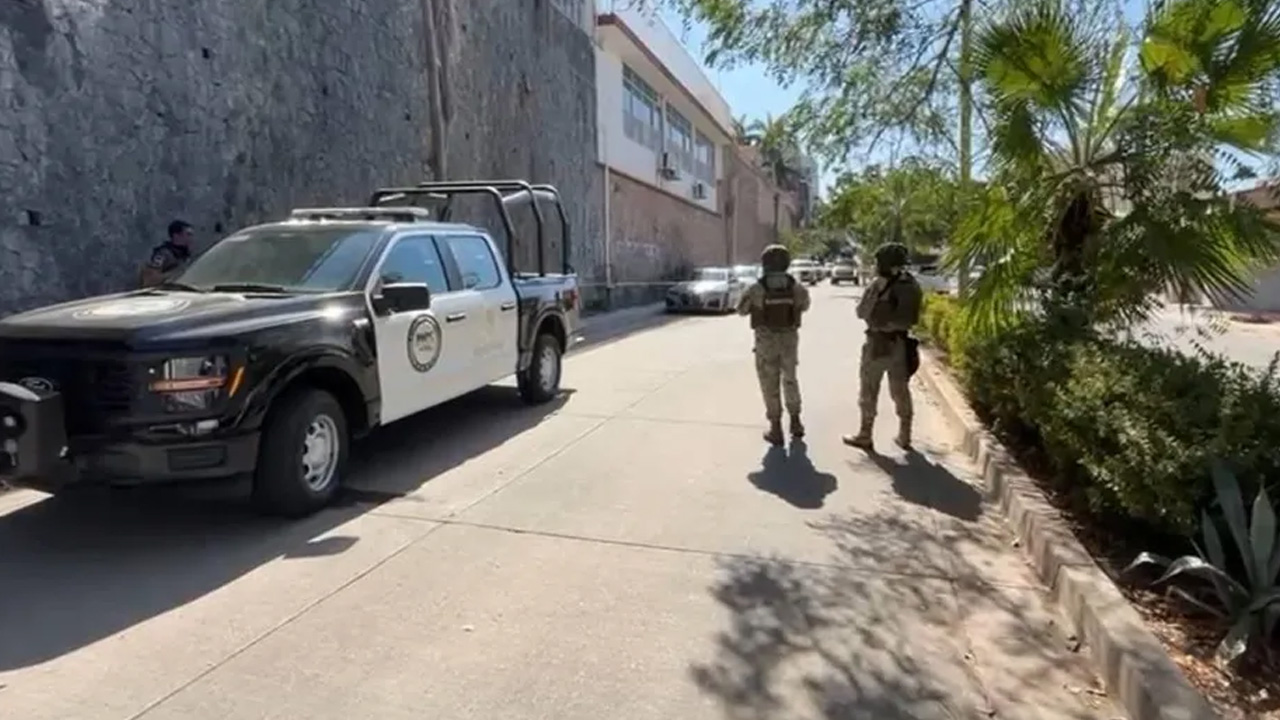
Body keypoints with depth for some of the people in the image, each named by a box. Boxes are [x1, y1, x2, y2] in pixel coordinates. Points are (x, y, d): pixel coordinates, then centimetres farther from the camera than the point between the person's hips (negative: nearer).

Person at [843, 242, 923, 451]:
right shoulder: (913, 286, 4)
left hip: (878, 343, -6)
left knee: (869, 391, 4)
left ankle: (865, 436, 9)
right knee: (900, 390, 14)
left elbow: (861, 312, -6)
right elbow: (913, 317, 9)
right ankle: (904, 437, 19)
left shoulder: (878, 285, -14)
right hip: (901, 343, 6)